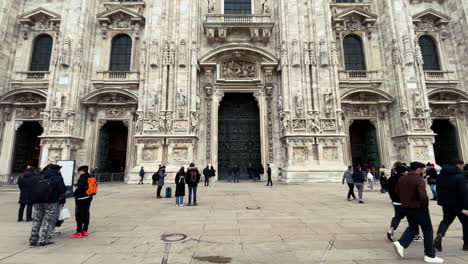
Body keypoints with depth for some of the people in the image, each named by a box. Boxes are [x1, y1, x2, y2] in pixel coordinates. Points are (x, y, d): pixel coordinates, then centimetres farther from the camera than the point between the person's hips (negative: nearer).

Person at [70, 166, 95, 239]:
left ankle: (79, 232, 1)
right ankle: (85, 231, 21)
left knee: (79, 215, -1)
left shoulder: (82, 178, -16)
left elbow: (79, 189, -19)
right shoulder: (91, 178, 9)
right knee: (86, 214, 13)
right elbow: (92, 188, 12)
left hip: (81, 199, -8)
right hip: (88, 198, 8)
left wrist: (75, 194, -3)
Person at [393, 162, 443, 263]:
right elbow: (423, 196, -28)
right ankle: (430, 255, 20)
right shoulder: (419, 179, -19)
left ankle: (401, 244, 4)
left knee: (412, 227, 21)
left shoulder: (402, 178, 3)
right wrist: (425, 205, -10)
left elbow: (397, 192, 10)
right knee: (428, 230, 11)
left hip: (406, 207, 6)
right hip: (419, 208, -6)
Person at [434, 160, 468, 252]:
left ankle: (439, 236, -7)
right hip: (458, 204, -6)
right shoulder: (459, 176, -17)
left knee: (446, 220, 17)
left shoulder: (441, 175, 7)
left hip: (446, 203, 6)